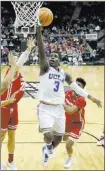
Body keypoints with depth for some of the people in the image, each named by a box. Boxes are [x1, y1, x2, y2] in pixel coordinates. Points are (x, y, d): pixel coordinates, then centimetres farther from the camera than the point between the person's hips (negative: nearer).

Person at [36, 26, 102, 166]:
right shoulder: (45, 68, -4)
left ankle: (47, 150, 48)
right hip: (45, 108, -5)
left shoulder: (64, 74, 10)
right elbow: (41, 50, -17)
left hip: (59, 109, 5)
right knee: (48, 135, -24)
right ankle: (49, 146, 14)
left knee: (58, 138, 15)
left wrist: (91, 98, 13)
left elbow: (77, 88, 17)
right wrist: (39, 30, -28)